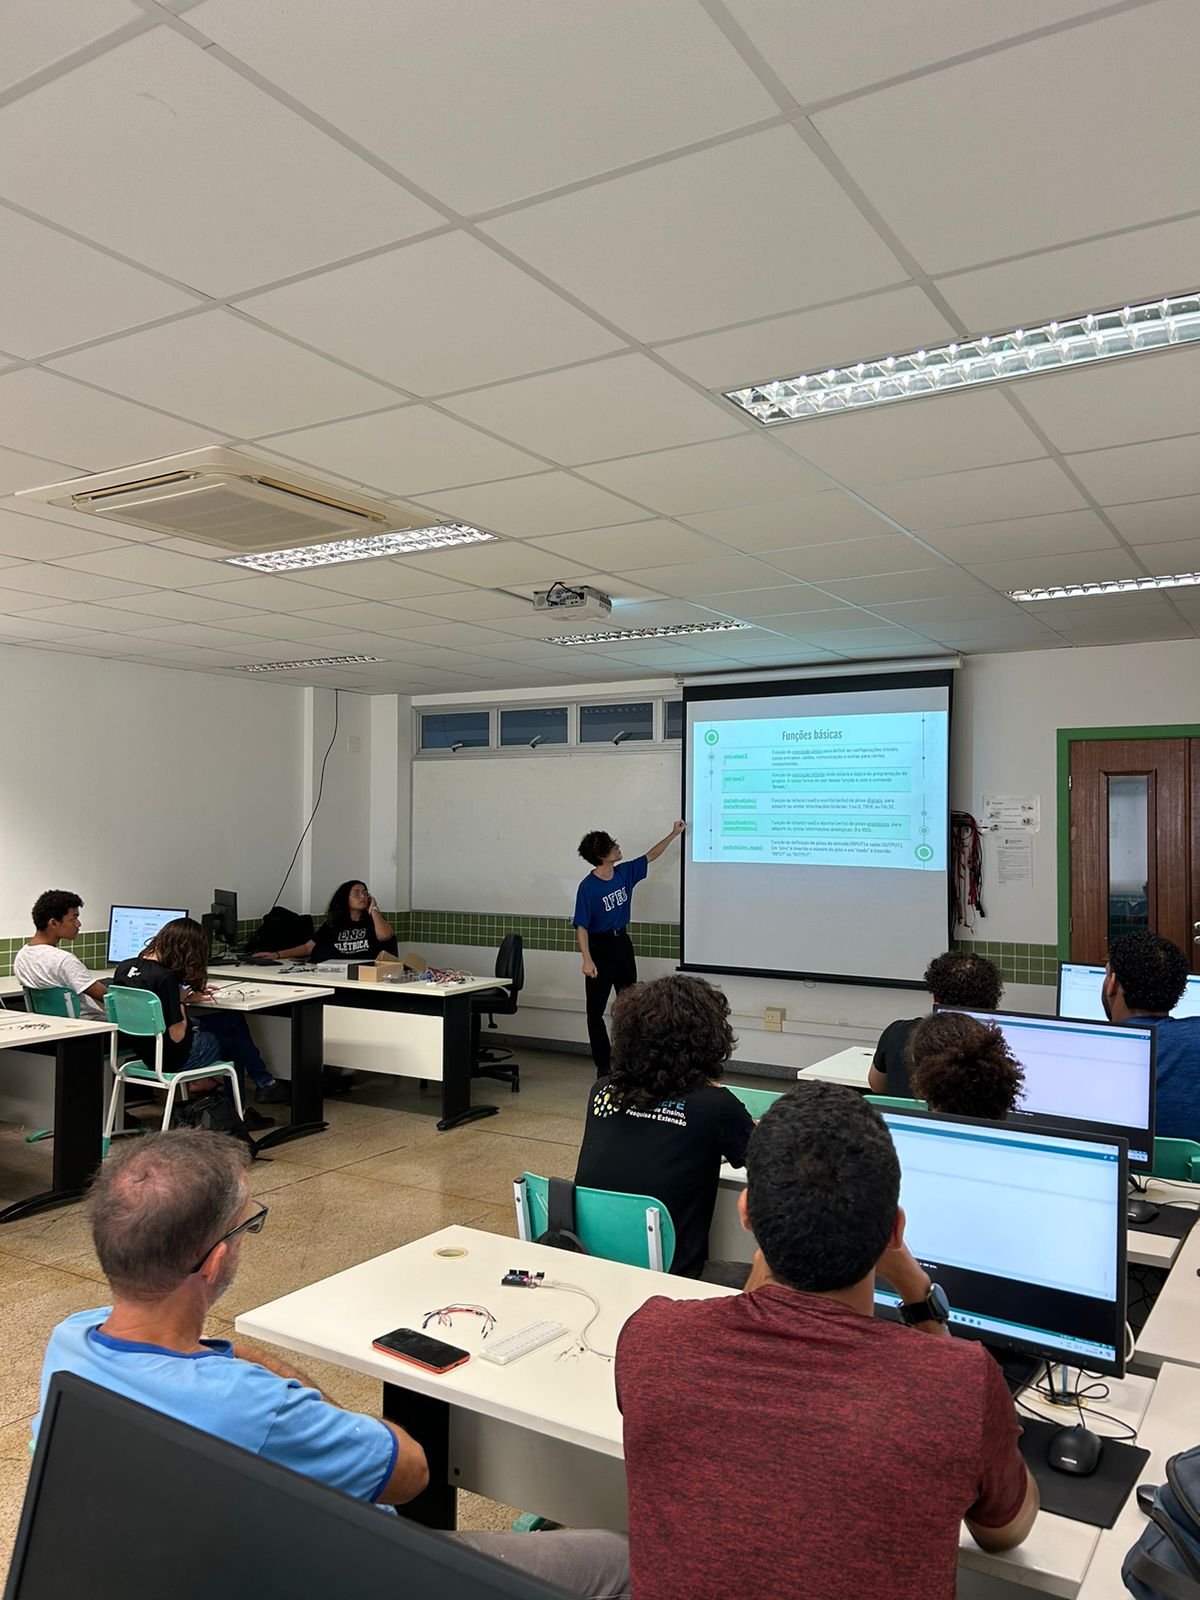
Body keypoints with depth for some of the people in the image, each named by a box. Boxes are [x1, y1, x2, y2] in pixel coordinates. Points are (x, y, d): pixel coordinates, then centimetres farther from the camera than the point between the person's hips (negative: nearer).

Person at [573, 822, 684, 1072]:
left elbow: (650, 856, 14)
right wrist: (587, 960, -28)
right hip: (600, 947, -6)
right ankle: (603, 1066, 12)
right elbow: (581, 926, -20)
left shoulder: (625, 872, -2)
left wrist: (674, 834, 15)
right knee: (596, 1011, 1)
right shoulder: (588, 887, -20)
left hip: (623, 942, 6)